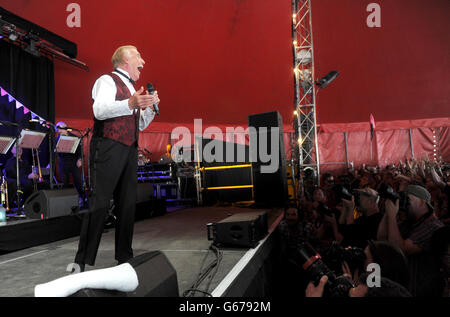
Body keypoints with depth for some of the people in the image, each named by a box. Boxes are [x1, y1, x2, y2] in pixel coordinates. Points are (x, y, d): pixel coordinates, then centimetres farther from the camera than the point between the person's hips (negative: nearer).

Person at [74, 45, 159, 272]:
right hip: (108, 149, -8)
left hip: (129, 151, 8)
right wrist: (130, 103, -31)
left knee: (128, 204, 6)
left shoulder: (131, 88, 26)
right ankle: (83, 261, -3)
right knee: (100, 203, -11)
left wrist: (150, 107, 12)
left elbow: (140, 125, 29)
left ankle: (124, 257, 15)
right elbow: (99, 110, -18)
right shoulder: (107, 81, 0)